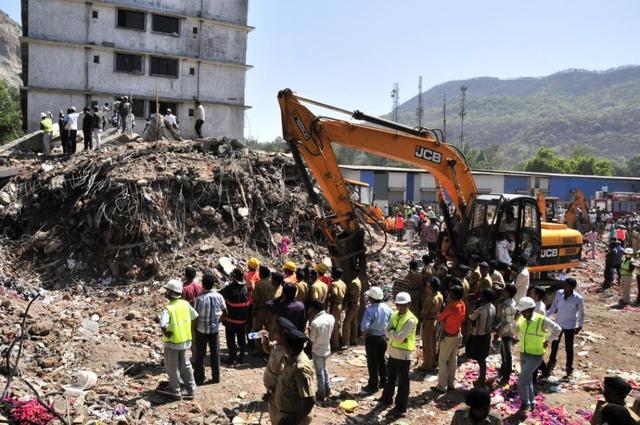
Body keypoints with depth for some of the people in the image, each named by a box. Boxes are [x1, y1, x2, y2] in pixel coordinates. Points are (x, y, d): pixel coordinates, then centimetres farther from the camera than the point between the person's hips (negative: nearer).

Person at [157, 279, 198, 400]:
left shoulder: (168, 308, -22)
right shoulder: (185, 304, -4)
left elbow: (163, 325, -35)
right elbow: (194, 316, 7)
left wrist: (166, 334, -17)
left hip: (172, 342, -6)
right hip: (185, 340, 6)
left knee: (172, 367, 12)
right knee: (185, 365, 19)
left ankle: (175, 391, 24)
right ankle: (191, 390, 25)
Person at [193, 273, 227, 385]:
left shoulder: (200, 298, -20)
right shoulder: (218, 296, -8)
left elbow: (196, 316, -14)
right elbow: (225, 312, 1)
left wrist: (193, 328, 1)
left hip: (201, 329, -3)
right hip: (215, 328, 3)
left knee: (200, 355, 10)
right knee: (215, 353, 14)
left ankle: (199, 378, 17)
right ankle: (216, 377, 22)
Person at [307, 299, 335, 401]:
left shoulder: (315, 322, -27)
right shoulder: (331, 317, -8)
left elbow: (312, 339, -17)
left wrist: (310, 322, -17)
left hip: (317, 350, -6)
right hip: (327, 348, 6)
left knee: (319, 372, 9)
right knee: (324, 369, 25)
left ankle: (321, 394, 20)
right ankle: (327, 389, 34)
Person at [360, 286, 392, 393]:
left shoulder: (370, 309, -23)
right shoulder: (387, 308, -4)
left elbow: (364, 326, -29)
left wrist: (365, 335, -10)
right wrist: (386, 331, 10)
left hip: (372, 338, -6)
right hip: (383, 337, 6)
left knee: (372, 362, 6)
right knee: (382, 360, 21)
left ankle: (373, 385, 14)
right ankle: (384, 381, 32)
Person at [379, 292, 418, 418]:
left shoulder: (411, 320, -20)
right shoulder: (394, 315, 5)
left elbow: (399, 337, -25)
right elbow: (387, 332, -1)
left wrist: (392, 331, -9)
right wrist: (396, 334, -18)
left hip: (403, 354, -8)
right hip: (392, 352, 8)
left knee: (403, 382, 5)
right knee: (390, 377, 23)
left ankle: (400, 407, 15)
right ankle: (386, 398, 40)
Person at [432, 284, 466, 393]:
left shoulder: (451, 306, -27)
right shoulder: (462, 304, -3)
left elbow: (439, 318, -15)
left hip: (448, 337, -8)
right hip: (458, 335, 8)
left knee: (442, 360, 3)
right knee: (453, 360, 17)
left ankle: (442, 386, 8)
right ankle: (451, 384, 26)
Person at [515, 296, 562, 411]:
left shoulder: (542, 320, -19)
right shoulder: (522, 319, -3)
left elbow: (557, 329, -8)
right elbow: (518, 331, 16)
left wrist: (548, 341, -6)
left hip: (535, 356, -6)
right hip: (523, 354, 6)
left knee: (522, 379, -11)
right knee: (527, 379, 18)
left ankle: (525, 402, 9)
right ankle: (531, 402, 35)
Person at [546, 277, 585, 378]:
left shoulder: (578, 299, -16)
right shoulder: (559, 293, -8)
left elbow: (581, 314, -4)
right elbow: (554, 307, 2)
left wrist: (580, 326, -6)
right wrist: (545, 315, -8)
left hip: (570, 326, -3)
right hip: (558, 324, 4)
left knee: (569, 348, 6)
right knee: (554, 344, 18)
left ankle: (569, 368, 24)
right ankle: (552, 362, 41)